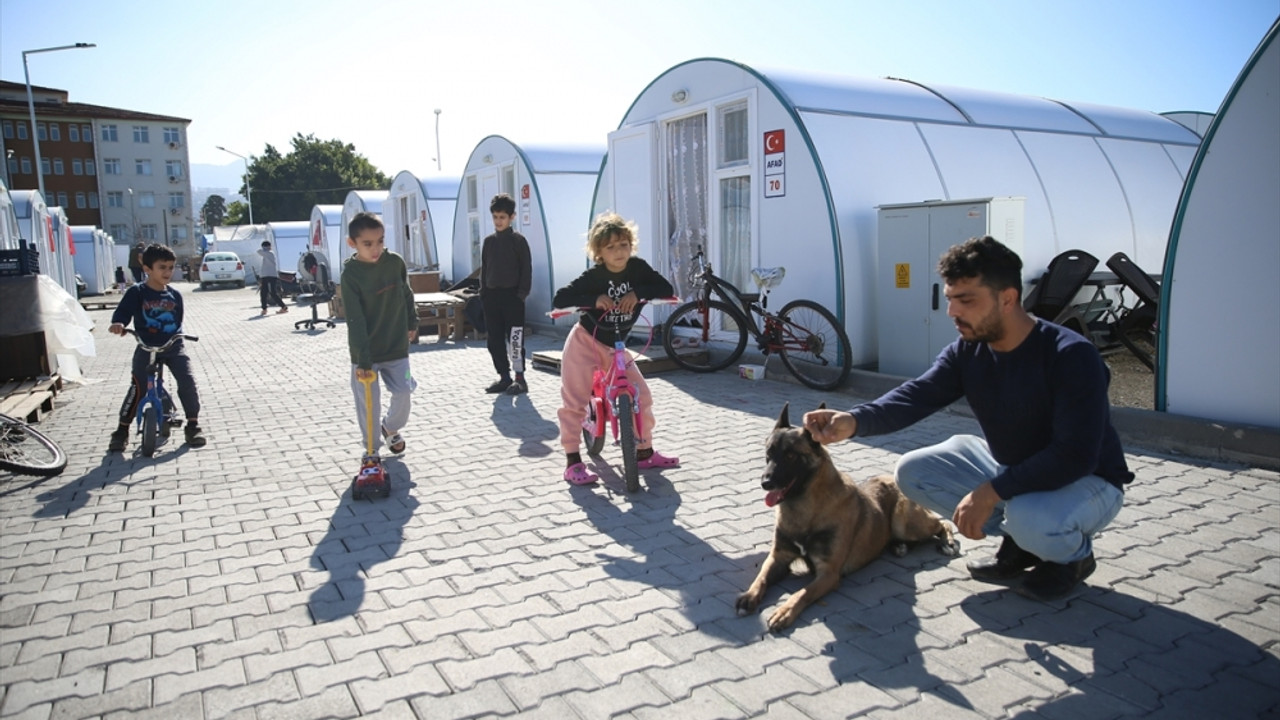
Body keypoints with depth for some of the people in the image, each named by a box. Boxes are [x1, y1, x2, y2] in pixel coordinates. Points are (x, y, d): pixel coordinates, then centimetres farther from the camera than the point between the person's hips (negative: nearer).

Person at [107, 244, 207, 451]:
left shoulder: (174, 295, 6)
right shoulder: (136, 293, -4)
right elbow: (121, 313, -10)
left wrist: (177, 335, -2)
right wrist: (118, 324, -30)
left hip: (173, 347, 2)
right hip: (146, 347, -2)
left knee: (188, 382, -10)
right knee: (138, 388, -10)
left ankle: (193, 424, 3)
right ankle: (122, 430, 5)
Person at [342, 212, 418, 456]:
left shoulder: (395, 262, -7)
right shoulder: (351, 274, -17)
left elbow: (407, 294, 12)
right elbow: (355, 320, -20)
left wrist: (412, 322, 21)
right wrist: (363, 359, -24)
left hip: (397, 346, 3)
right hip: (365, 352, -3)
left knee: (403, 394, 5)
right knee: (368, 404, 3)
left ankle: (391, 428, 36)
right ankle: (372, 451, 23)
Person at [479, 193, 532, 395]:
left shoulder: (518, 240, -3)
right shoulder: (488, 242, 11)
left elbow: (526, 269, -5)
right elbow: (484, 270, 16)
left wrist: (522, 294, -12)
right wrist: (483, 293, 8)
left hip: (512, 296, -5)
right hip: (492, 296, 6)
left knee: (514, 339, -4)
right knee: (495, 340, 7)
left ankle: (520, 378, 4)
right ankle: (504, 377, 16)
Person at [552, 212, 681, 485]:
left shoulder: (637, 268, -9)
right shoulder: (593, 276, -20)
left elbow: (667, 289, -15)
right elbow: (558, 300, -24)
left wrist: (637, 293, -30)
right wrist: (594, 300, -37)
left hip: (614, 347, 5)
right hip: (584, 342, -4)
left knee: (641, 396, 2)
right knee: (574, 404, -6)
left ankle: (645, 453, 17)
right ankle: (573, 462, 4)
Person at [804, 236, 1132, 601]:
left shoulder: (1071, 356, -28)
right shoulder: (966, 351, -9)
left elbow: (1075, 456, -32)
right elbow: (917, 395, -25)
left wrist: (992, 491, -36)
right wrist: (854, 420, -44)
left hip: (1085, 480, -6)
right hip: (1009, 467, 6)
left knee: (1030, 517, -39)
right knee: (913, 471, -7)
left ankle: (1074, 553, 0)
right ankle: (1019, 541, 7)